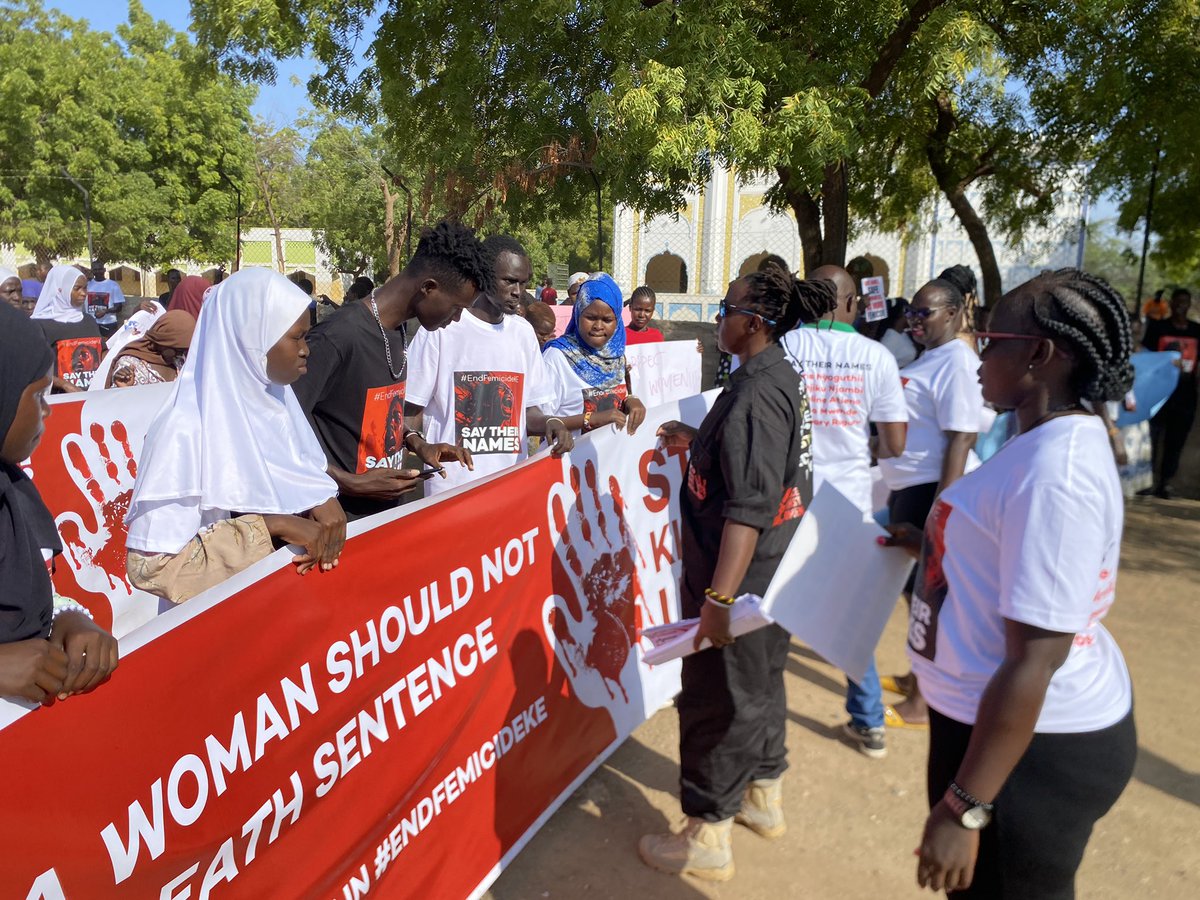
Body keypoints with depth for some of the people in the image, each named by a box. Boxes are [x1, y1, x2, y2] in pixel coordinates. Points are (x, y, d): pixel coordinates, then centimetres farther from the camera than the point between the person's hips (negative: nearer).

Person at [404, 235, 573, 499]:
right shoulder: (442, 327, -7)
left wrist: (549, 422, -8)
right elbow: (410, 414, -4)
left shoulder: (523, 331, 9)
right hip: (452, 487, -4)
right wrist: (425, 448, -22)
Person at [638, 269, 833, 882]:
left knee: (716, 698, 4)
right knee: (760, 682, 23)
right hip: (775, 571, 10)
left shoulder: (756, 392, -23)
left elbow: (749, 505, -29)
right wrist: (697, 440, 22)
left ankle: (708, 837, 20)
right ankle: (763, 797, 43)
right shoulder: (782, 377, 8)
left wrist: (719, 597, -30)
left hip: (740, 577, -10)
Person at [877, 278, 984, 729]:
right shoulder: (926, 359, 15)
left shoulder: (958, 362, -15)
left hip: (932, 489, -10)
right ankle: (918, 676, 34)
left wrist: (940, 508, -26)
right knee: (914, 588, 19)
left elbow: (961, 438, -22)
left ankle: (922, 702, 9)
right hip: (907, 488, 10)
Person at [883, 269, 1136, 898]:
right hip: (1020, 722, 10)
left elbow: (1035, 661, -29)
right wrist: (935, 546, 26)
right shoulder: (1050, 442, 5)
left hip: (1031, 744, -10)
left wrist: (963, 808, -25)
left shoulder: (1055, 475, -28)